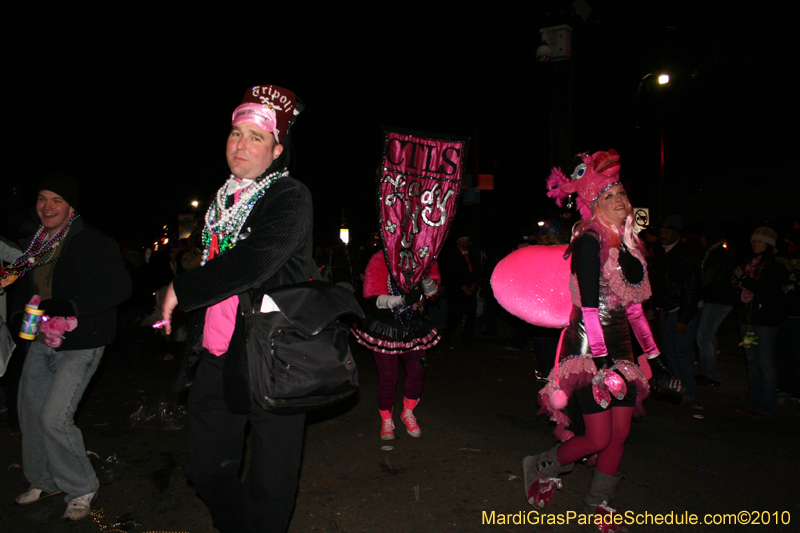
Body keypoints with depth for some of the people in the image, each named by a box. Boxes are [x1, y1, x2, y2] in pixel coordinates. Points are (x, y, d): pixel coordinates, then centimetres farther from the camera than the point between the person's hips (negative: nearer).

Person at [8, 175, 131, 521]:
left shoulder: (93, 243, -12)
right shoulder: (35, 245, 10)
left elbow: (121, 287, -20)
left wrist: (71, 306, -25)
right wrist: (20, 311, 4)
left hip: (79, 345, -8)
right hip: (40, 342, 8)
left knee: (54, 418, -12)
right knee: (30, 413, 15)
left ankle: (81, 489, 10)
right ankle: (43, 482, 38)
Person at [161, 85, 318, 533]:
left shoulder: (291, 198, -11)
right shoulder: (224, 199, 14)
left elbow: (251, 264, -24)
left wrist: (181, 291, -12)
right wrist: (194, 338, 20)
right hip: (217, 358, 8)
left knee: (269, 485, 8)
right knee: (206, 470, 18)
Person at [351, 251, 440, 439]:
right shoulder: (380, 261, -15)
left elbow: (432, 291, -2)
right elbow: (375, 299, -20)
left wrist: (424, 276, -23)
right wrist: (403, 299, -33)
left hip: (414, 327, 4)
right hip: (385, 328, -4)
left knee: (418, 370, 2)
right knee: (388, 376, 2)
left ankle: (408, 413, 28)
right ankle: (386, 421, 24)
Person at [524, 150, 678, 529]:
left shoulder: (628, 244, 12)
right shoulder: (590, 241, -12)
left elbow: (633, 305, 17)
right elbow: (589, 306, -18)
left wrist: (654, 357, 18)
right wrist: (602, 360, -22)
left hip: (619, 345, 8)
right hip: (589, 347, -8)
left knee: (620, 433, 9)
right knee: (597, 438, -7)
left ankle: (599, 503, 29)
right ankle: (539, 469, 18)